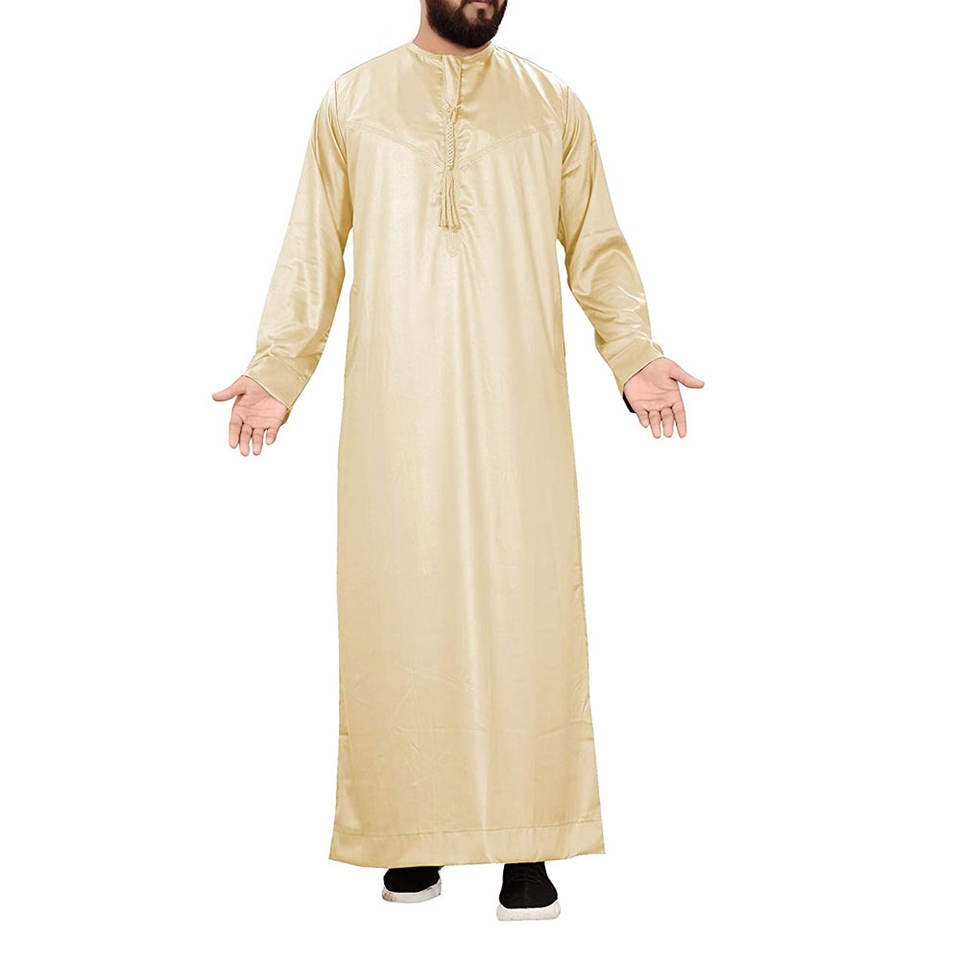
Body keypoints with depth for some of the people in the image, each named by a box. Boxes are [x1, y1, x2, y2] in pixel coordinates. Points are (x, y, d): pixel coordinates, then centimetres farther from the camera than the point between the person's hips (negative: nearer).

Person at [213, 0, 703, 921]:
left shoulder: (553, 106, 13)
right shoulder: (352, 101, 12)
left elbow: (597, 249, 10)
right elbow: (312, 253, 10)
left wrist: (633, 353, -5)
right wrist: (276, 373, -1)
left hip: (518, 410, 0)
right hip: (395, 413, 0)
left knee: (524, 603, -3)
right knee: (400, 604, 0)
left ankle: (527, 846, 4)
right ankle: (411, 834, 11)